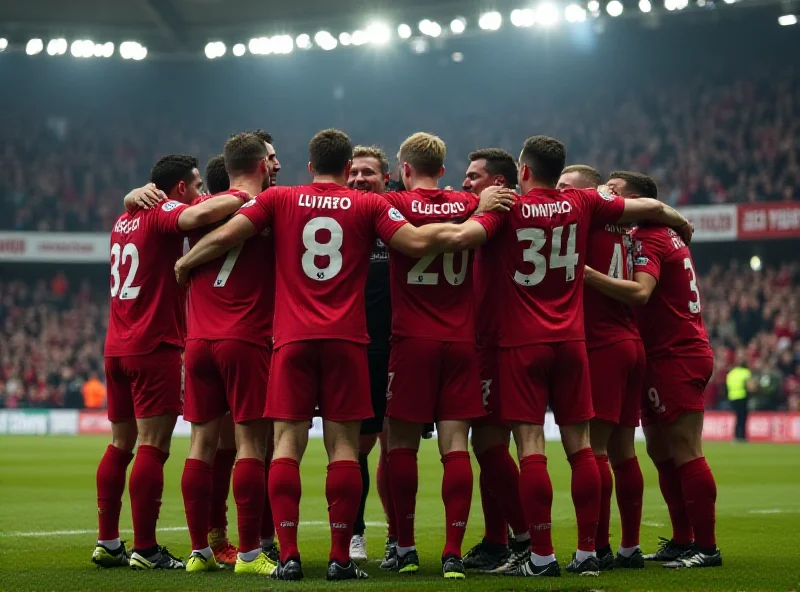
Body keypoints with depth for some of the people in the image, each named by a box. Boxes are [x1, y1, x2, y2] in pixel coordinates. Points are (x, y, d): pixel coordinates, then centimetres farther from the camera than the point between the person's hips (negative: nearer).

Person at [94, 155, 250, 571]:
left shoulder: (124, 220, 14)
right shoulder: (164, 214, -10)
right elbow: (201, 214, -30)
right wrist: (245, 197, -18)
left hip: (117, 349, 9)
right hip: (155, 348, -9)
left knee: (120, 446, 13)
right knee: (153, 448, -7)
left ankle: (107, 544, 15)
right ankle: (145, 550, -8)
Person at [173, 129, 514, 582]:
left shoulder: (278, 199, 7)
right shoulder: (369, 205, 5)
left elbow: (223, 237, 2)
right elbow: (417, 242, -4)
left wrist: (184, 263, 21)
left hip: (293, 339, 1)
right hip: (346, 339, -1)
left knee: (288, 443, 1)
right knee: (344, 446, 2)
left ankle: (289, 556, -5)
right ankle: (341, 558, 0)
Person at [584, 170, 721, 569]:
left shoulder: (648, 239, -13)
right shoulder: (663, 236, 17)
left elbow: (640, 292, -29)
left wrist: (586, 274, -34)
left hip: (676, 357, -10)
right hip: (671, 355, 10)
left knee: (684, 451, -9)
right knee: (660, 451, 12)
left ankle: (706, 547, -6)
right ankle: (682, 541, 17)